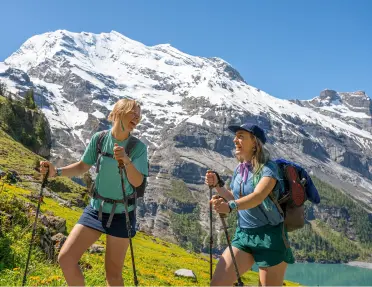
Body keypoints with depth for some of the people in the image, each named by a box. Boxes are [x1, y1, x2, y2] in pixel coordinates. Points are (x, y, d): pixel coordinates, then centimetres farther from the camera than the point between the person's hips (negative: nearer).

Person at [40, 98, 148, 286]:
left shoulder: (139, 147, -11)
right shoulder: (98, 139, -6)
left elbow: (137, 182, -17)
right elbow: (82, 167, 6)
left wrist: (127, 160, -34)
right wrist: (56, 171, -9)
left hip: (121, 213, -2)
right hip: (96, 209, 3)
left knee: (113, 271, 5)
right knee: (65, 258, -3)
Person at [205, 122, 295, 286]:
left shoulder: (268, 168, -14)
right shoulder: (239, 169, 7)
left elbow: (258, 196, -33)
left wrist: (231, 207, -50)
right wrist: (217, 185, 5)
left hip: (269, 236, -6)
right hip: (243, 235, 6)